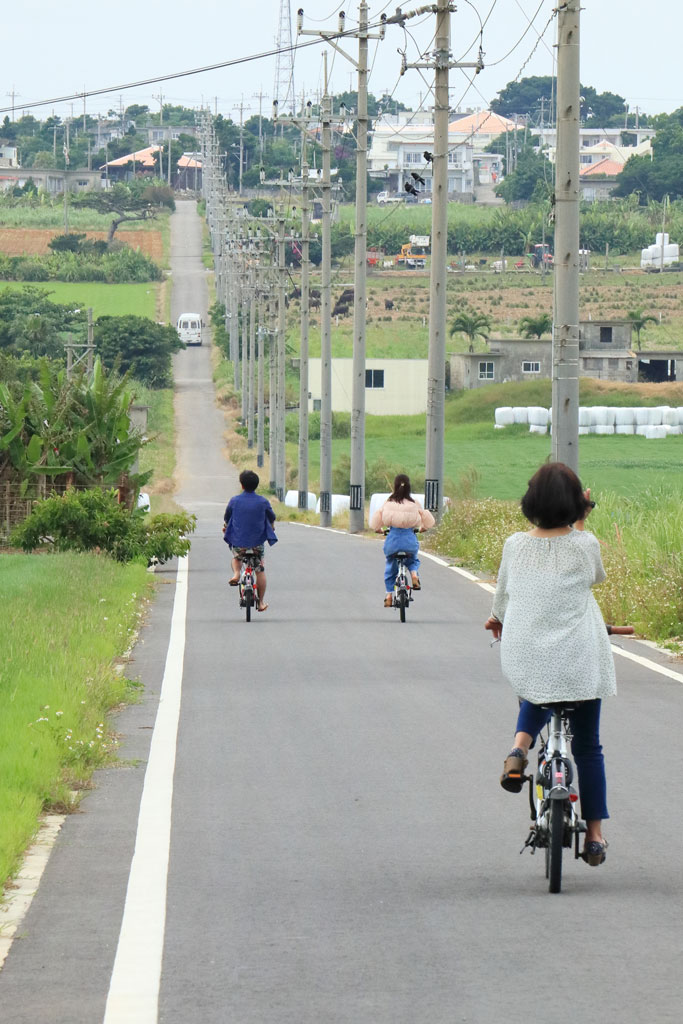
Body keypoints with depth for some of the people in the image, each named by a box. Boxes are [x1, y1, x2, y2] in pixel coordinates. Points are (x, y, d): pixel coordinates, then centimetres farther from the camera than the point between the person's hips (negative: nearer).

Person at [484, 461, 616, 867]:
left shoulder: (515, 545, -4)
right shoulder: (585, 545, -11)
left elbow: (503, 593, 14)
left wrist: (498, 618, 37)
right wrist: (580, 522, 16)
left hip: (525, 661, 2)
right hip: (579, 661, -2)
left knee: (534, 696, 38)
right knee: (587, 745, 15)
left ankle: (519, 749, 9)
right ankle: (595, 835, 18)